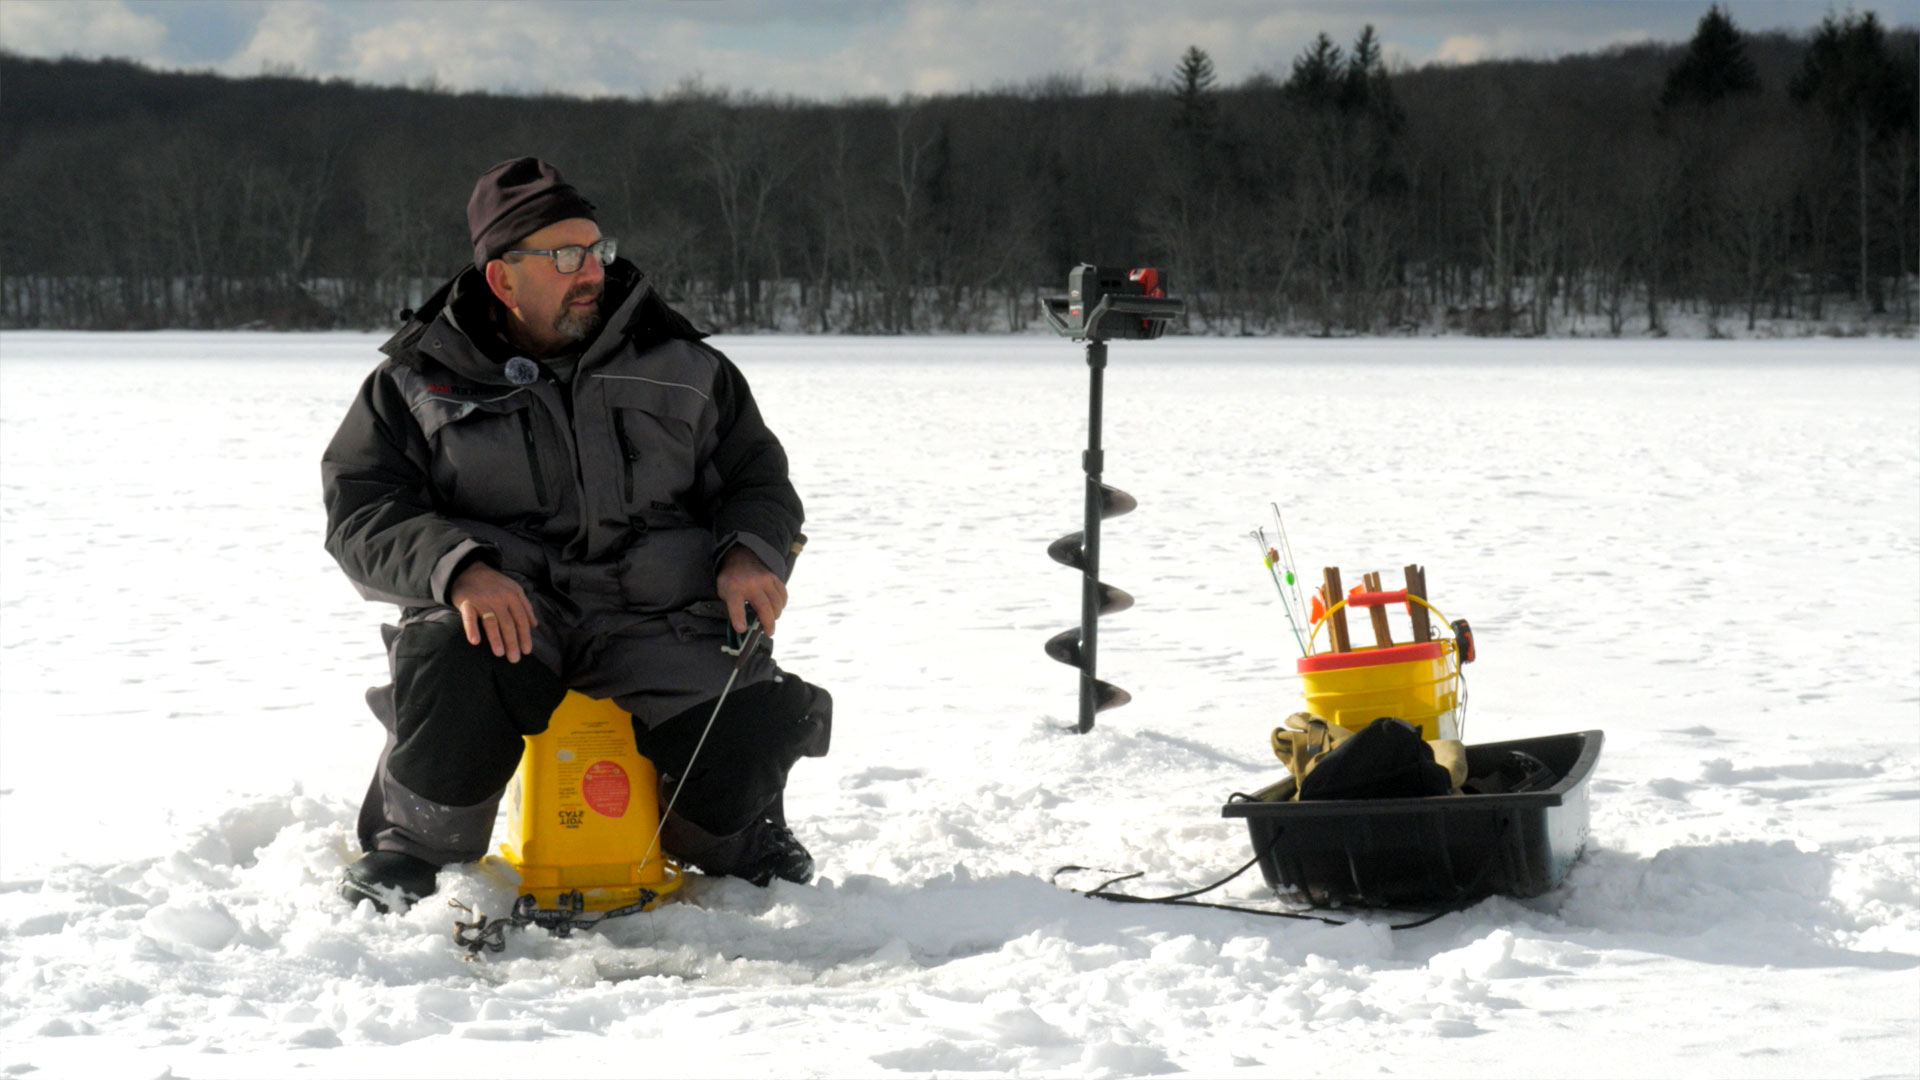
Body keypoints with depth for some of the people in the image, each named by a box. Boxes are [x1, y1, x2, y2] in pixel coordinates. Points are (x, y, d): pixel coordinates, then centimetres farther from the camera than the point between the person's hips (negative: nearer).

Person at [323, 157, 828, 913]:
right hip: (506, 614, -2)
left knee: (750, 733, -23)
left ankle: (737, 834, 17)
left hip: (655, 617, 2)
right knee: (448, 668, -37)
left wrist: (752, 554, -6)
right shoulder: (419, 382, 8)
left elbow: (757, 475, 19)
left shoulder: (678, 365, 13)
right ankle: (415, 847, -7)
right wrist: (459, 569, -22)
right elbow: (362, 516, -1)